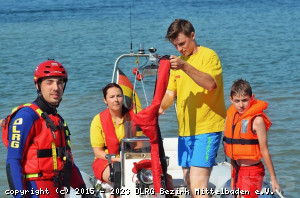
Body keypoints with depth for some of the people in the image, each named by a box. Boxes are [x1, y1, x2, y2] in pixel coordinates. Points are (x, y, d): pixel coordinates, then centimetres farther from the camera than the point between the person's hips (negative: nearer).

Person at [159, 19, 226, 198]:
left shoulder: (208, 55, -7)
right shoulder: (178, 62, 17)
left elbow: (210, 84, -24)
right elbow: (170, 92, 14)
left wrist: (185, 67, -34)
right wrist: (161, 107, -7)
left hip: (206, 129, -8)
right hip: (185, 129, 8)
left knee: (197, 183, -18)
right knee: (189, 181, 11)